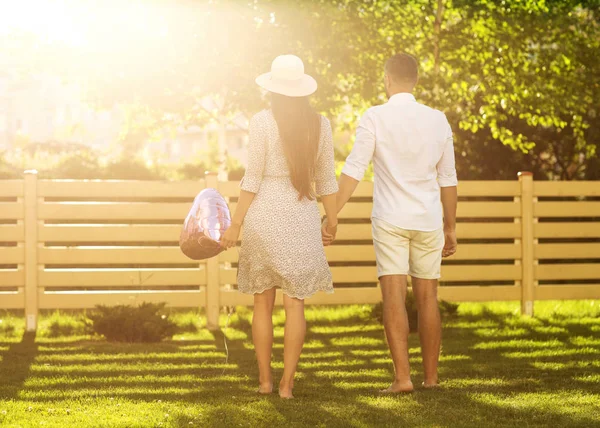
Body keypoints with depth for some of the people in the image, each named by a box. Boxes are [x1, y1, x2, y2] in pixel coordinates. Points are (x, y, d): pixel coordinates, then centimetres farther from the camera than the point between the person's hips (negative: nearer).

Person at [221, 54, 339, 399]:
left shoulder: (263, 122, -8)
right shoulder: (320, 124, 1)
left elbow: (252, 179, -9)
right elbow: (327, 180, 5)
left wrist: (236, 224, -3)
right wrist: (333, 219, 16)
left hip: (264, 215, -2)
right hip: (302, 216, 2)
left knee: (263, 302, 11)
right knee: (295, 303, 2)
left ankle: (265, 379, 15)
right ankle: (287, 383, 0)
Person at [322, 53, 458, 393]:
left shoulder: (375, 118, -7)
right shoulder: (437, 120, 3)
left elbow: (354, 170, -12)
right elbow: (448, 179, 7)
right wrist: (450, 227, 16)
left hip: (390, 220, -3)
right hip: (428, 220, 3)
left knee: (394, 297, -4)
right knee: (428, 297, 9)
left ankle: (402, 376, -12)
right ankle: (431, 377, 14)